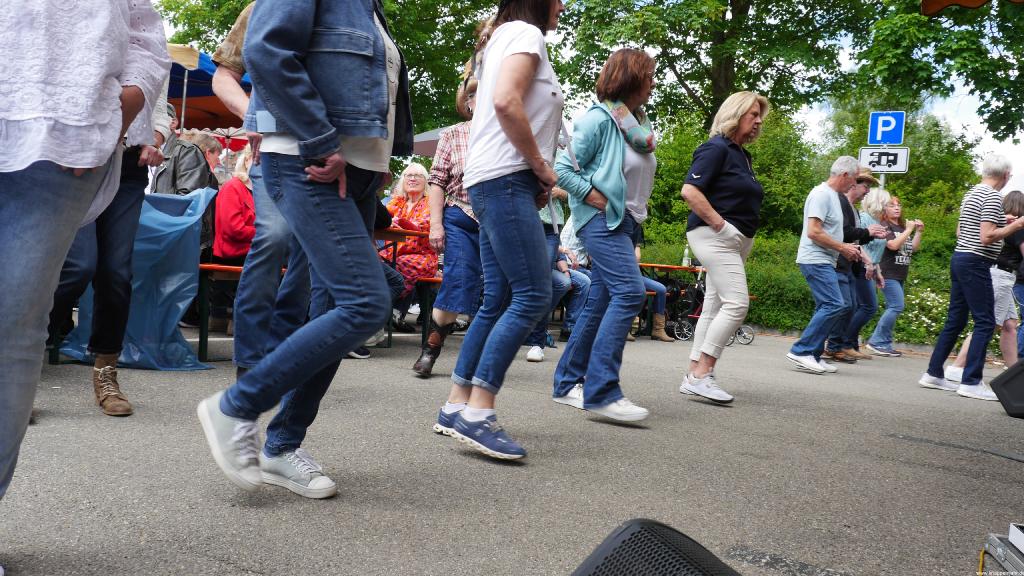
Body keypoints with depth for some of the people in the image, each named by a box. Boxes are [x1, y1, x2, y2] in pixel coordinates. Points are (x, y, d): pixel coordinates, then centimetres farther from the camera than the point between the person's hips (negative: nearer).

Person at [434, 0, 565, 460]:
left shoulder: (502, 40, 26)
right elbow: (506, 101, -20)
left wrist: (537, 175, 13)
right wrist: (541, 165, -10)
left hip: (496, 183, 10)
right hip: (505, 179, -10)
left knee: (498, 301, 8)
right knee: (533, 295, -15)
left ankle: (457, 406, 10)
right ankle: (477, 414, -17)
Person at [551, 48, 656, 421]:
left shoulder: (638, 124, 16)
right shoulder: (599, 118, -9)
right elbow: (563, 167, -13)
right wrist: (591, 194, -17)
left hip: (623, 220, 9)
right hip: (601, 218, -9)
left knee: (600, 302, 7)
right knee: (629, 292, -21)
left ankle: (568, 383, 15)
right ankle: (602, 390, -21)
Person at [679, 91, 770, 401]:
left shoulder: (742, 154, 19)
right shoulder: (716, 148, -9)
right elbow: (690, 191, -20)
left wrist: (745, 234, 17)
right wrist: (720, 224, -19)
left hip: (735, 241, 10)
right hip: (715, 236, -10)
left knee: (714, 307, 8)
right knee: (737, 303, -17)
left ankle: (694, 376, 12)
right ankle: (701, 374, -14)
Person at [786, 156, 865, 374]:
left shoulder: (833, 195, 18)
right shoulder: (822, 194, -13)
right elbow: (814, 232, -21)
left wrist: (846, 248, 14)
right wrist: (842, 248, -13)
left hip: (825, 262, 10)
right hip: (815, 260, -10)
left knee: (826, 308, 9)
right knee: (834, 305, -16)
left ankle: (813, 356, 11)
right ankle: (801, 351, -13)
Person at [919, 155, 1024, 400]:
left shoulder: (970, 193, 15)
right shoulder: (993, 197, -12)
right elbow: (986, 237, -19)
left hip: (959, 258, 9)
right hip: (976, 263, -9)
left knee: (955, 320, 12)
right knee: (985, 322, -5)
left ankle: (933, 373, 15)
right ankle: (971, 382, -7)